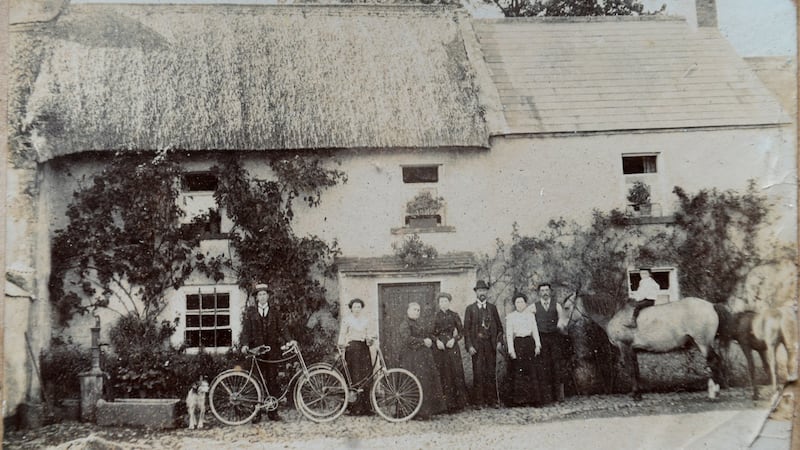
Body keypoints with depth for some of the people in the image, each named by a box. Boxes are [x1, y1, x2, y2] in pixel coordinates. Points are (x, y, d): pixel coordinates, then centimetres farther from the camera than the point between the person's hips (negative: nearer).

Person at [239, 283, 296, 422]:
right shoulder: (250, 311, 7)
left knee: (272, 380, 1)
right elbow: (246, 330, 2)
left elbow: (280, 329, 9)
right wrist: (245, 344, -13)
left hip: (272, 350, 1)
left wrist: (289, 340, -5)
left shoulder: (274, 310, 11)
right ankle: (257, 412, 7)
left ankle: (272, 412, 8)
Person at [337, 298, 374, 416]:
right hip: (352, 348, -5)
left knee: (366, 377, -1)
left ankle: (366, 407, 3)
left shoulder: (365, 320, 18)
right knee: (355, 377, -8)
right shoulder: (347, 320, 4)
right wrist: (341, 345, -14)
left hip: (364, 348, 5)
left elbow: (367, 334, 18)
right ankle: (355, 408, -5)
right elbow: (342, 334, 0)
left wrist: (370, 340, -2)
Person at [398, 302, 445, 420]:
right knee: (418, 383, -9)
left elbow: (428, 335, 23)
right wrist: (423, 341, -16)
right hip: (412, 358, -8)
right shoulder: (405, 324, -6)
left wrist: (429, 340, 0)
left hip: (424, 357, 9)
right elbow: (407, 339, -20)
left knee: (430, 381, 5)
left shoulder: (418, 324, 21)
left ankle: (427, 410, 13)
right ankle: (418, 413, -2)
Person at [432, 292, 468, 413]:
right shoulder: (435, 316, 7)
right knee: (443, 375, -2)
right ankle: (447, 403, 2)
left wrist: (454, 339, -7)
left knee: (456, 373, -3)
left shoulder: (454, 315, 7)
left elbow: (461, 331, 8)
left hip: (452, 347, 0)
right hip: (439, 348, 0)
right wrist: (436, 341, -7)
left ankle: (459, 402, 5)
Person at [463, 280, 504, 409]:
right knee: (478, 373, -3)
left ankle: (492, 400, 13)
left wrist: (499, 341, 1)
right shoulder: (470, 309, 4)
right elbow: (466, 329, 1)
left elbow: (499, 327, 14)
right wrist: (469, 346, -8)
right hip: (477, 345, -2)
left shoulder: (492, 308, 12)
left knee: (491, 373, 5)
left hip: (491, 345, 2)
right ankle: (479, 401, 4)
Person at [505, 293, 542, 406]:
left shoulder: (530, 315, 12)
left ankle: (533, 398, 8)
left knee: (530, 371, 1)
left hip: (529, 343, 3)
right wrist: (511, 350, -9)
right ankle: (519, 399, 3)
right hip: (517, 343, -3)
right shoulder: (510, 316, 2)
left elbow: (535, 331, 12)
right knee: (518, 371, -5)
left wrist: (537, 345, 1)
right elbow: (509, 334, -2)